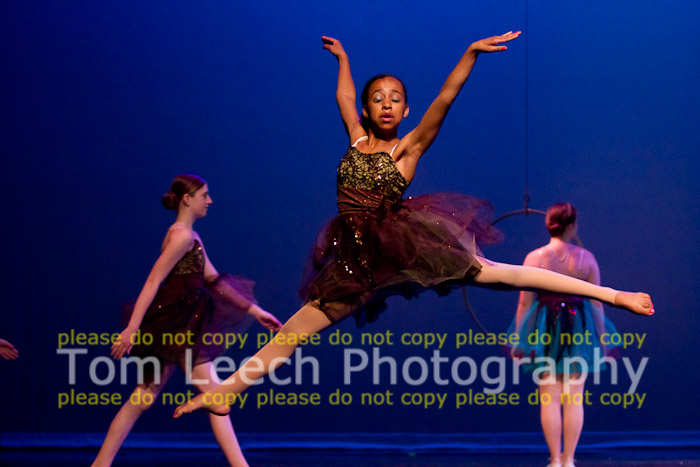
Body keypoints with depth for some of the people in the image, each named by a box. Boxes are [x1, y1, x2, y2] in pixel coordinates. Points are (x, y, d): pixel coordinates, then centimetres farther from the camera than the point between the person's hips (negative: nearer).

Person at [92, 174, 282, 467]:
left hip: (180, 327, 10)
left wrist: (255, 311, 22)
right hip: (177, 325, -10)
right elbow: (153, 281, -18)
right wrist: (133, 327, -24)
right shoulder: (182, 236, -12)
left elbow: (215, 281, 22)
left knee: (142, 399, 10)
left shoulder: (191, 238, 18)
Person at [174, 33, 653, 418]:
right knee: (298, 326, 2)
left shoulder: (410, 147, -1)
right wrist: (343, 57, 38)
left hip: (406, 244, -4)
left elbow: (445, 98, -13)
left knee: (494, 272, -10)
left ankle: (609, 294, -6)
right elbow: (343, 95, 28)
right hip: (358, 258, 4)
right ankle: (223, 392, 2)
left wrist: (471, 54, -23)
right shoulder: (357, 138, 10)